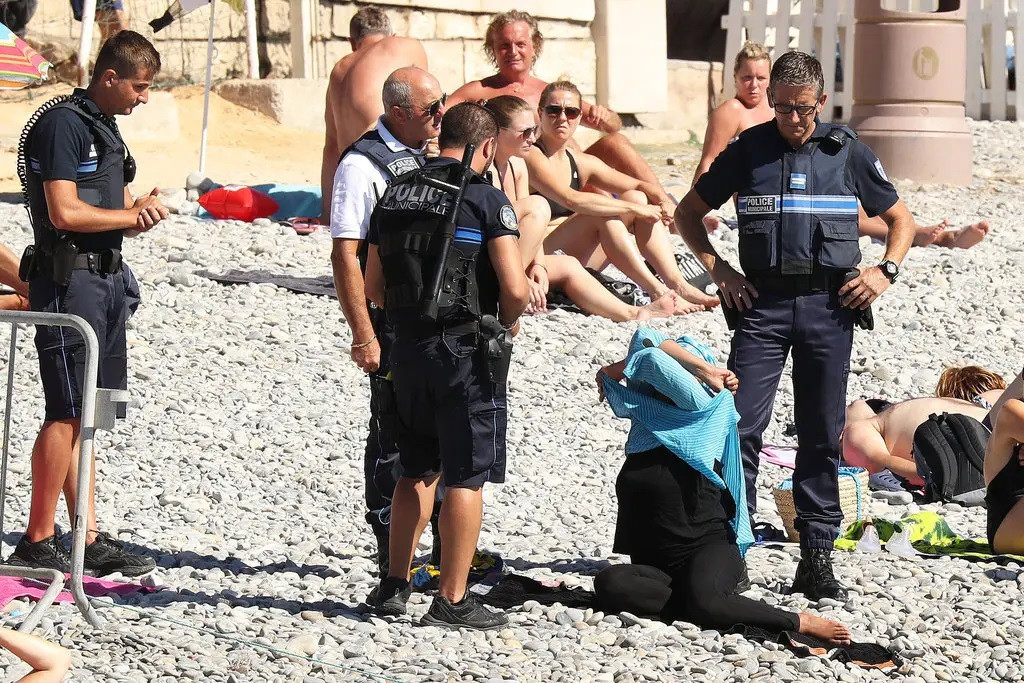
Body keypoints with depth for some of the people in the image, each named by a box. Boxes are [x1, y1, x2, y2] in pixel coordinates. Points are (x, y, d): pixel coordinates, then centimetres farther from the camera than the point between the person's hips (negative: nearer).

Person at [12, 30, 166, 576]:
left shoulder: (105, 128, 18)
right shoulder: (62, 124, -11)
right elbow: (65, 212, -19)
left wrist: (139, 211, 2)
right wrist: (130, 216, -7)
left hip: (105, 279, 9)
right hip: (69, 279, -9)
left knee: (81, 416, 9)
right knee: (67, 413, -8)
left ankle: (89, 541, 11)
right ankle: (37, 543, -3)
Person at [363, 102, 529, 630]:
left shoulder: (394, 197, 9)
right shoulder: (485, 199, -10)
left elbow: (373, 288, 12)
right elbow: (514, 288, -17)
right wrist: (507, 322, 3)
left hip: (408, 349, 6)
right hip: (467, 353, -6)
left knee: (417, 470, 19)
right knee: (466, 478, 1)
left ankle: (394, 585, 21)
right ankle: (452, 601, 2)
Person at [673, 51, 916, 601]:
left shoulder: (849, 153, 7)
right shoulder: (747, 150, 6)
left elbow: (900, 219, 17)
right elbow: (688, 212, 14)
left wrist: (885, 270, 0)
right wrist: (716, 267, 0)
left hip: (829, 307, 1)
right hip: (762, 303, 0)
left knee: (822, 436, 4)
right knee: (741, 426, -9)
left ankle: (816, 559, 10)